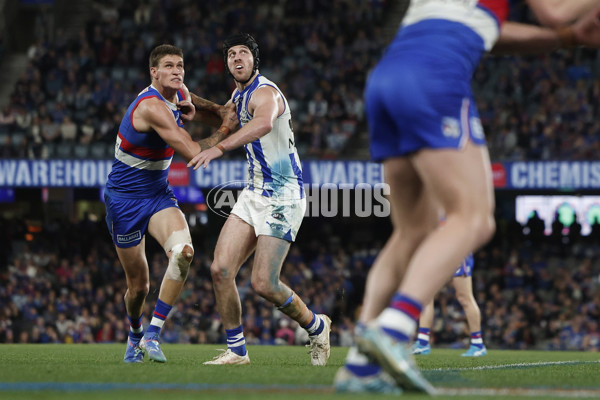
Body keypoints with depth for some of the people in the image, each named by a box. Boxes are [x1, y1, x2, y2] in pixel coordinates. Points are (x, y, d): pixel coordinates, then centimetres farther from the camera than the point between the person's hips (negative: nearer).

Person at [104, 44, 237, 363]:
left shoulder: (179, 94, 2)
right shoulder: (151, 106, -25)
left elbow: (217, 116, 23)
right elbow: (193, 154, -27)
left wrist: (199, 112, -1)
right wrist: (225, 130, -12)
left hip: (159, 196, 6)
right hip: (125, 200, -6)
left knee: (183, 251, -25)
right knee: (139, 286, 3)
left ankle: (152, 334, -19)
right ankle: (135, 334, 37)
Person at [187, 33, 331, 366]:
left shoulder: (264, 92, -17)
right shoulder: (239, 94, 14)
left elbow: (263, 124, -41)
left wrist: (220, 147, -53)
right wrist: (193, 103, 18)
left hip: (283, 196, -8)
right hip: (254, 192, 9)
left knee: (263, 283, -12)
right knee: (221, 269, -6)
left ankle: (316, 327, 14)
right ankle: (236, 351, 5)